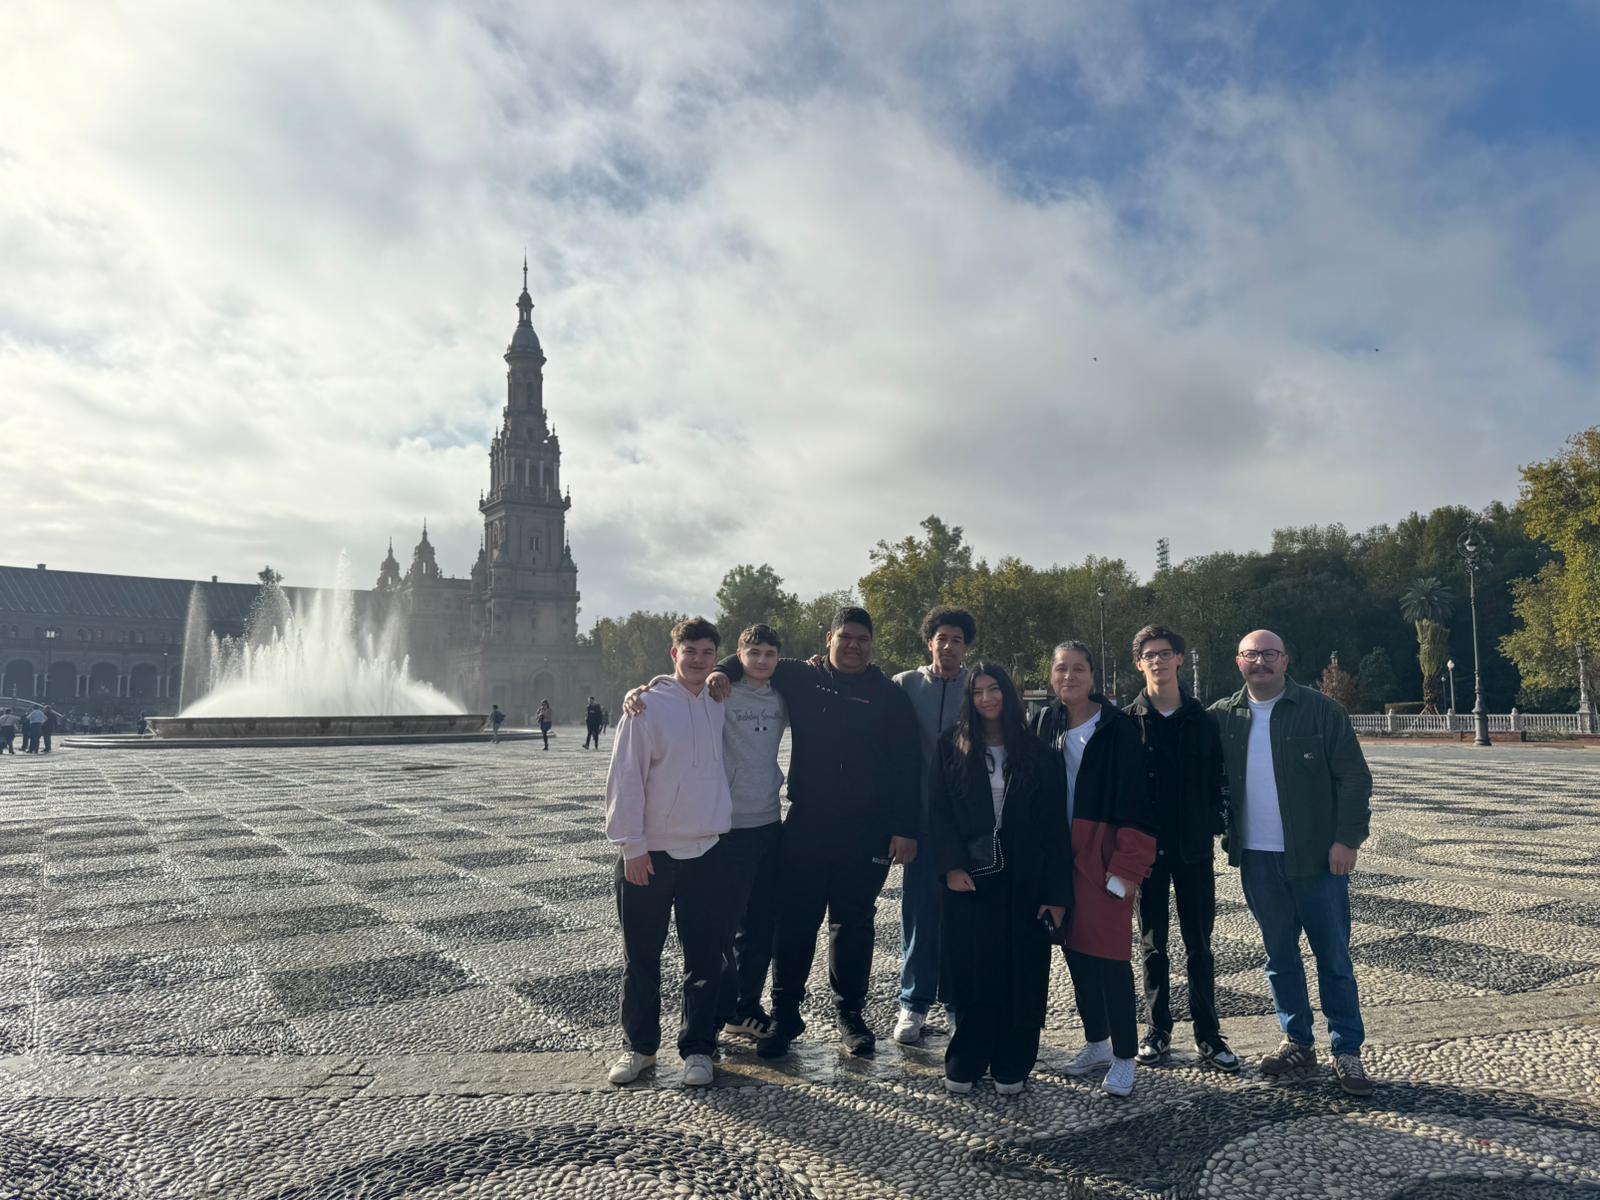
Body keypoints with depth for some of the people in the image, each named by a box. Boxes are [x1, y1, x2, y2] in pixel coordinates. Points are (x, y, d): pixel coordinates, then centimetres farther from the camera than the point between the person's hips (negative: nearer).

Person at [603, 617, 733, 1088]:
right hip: (649, 854, -3)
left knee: (705, 957, 8)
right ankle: (639, 1046, 26)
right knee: (641, 956, 10)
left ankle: (697, 1048, 22)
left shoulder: (719, 705, 5)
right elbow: (625, 778, -9)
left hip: (707, 851, 3)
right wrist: (631, 845, -11)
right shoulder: (646, 704, -8)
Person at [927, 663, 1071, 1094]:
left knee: (1021, 975, 4)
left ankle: (1010, 1067, 19)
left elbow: (1055, 827, 0)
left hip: (1023, 883, 1)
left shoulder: (1037, 754, 3)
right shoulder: (950, 746, 4)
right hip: (969, 880, 0)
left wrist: (1056, 893, -5)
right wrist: (951, 865, -13)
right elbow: (938, 811, 0)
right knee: (971, 974, 4)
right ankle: (964, 1064, 18)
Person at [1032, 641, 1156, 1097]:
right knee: (1076, 949, 13)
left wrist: (1127, 868, -15)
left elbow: (1134, 801, -11)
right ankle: (1096, 1043, 29)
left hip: (1102, 854, -5)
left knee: (1109, 955, -4)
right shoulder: (1047, 724, 7)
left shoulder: (1118, 727, -8)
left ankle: (1124, 1057, 10)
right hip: (1059, 853, 5)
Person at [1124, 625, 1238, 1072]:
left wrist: (1217, 824, -5)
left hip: (1194, 848, 1)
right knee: (1153, 943, 9)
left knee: (1199, 944, 7)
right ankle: (1158, 1031, 19)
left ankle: (1208, 1034, 16)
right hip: (1147, 848, 0)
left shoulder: (1202, 720, 2)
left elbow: (1218, 777, 5)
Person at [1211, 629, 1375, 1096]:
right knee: (1279, 956, 12)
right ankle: (1297, 1042, 25)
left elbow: (1354, 777, -5)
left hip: (1316, 856, -3)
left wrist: (1347, 838, -11)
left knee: (1333, 957, 4)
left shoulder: (1321, 711, -4)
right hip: (1256, 859, 3)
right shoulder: (1223, 717, 4)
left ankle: (1347, 1051, 16)